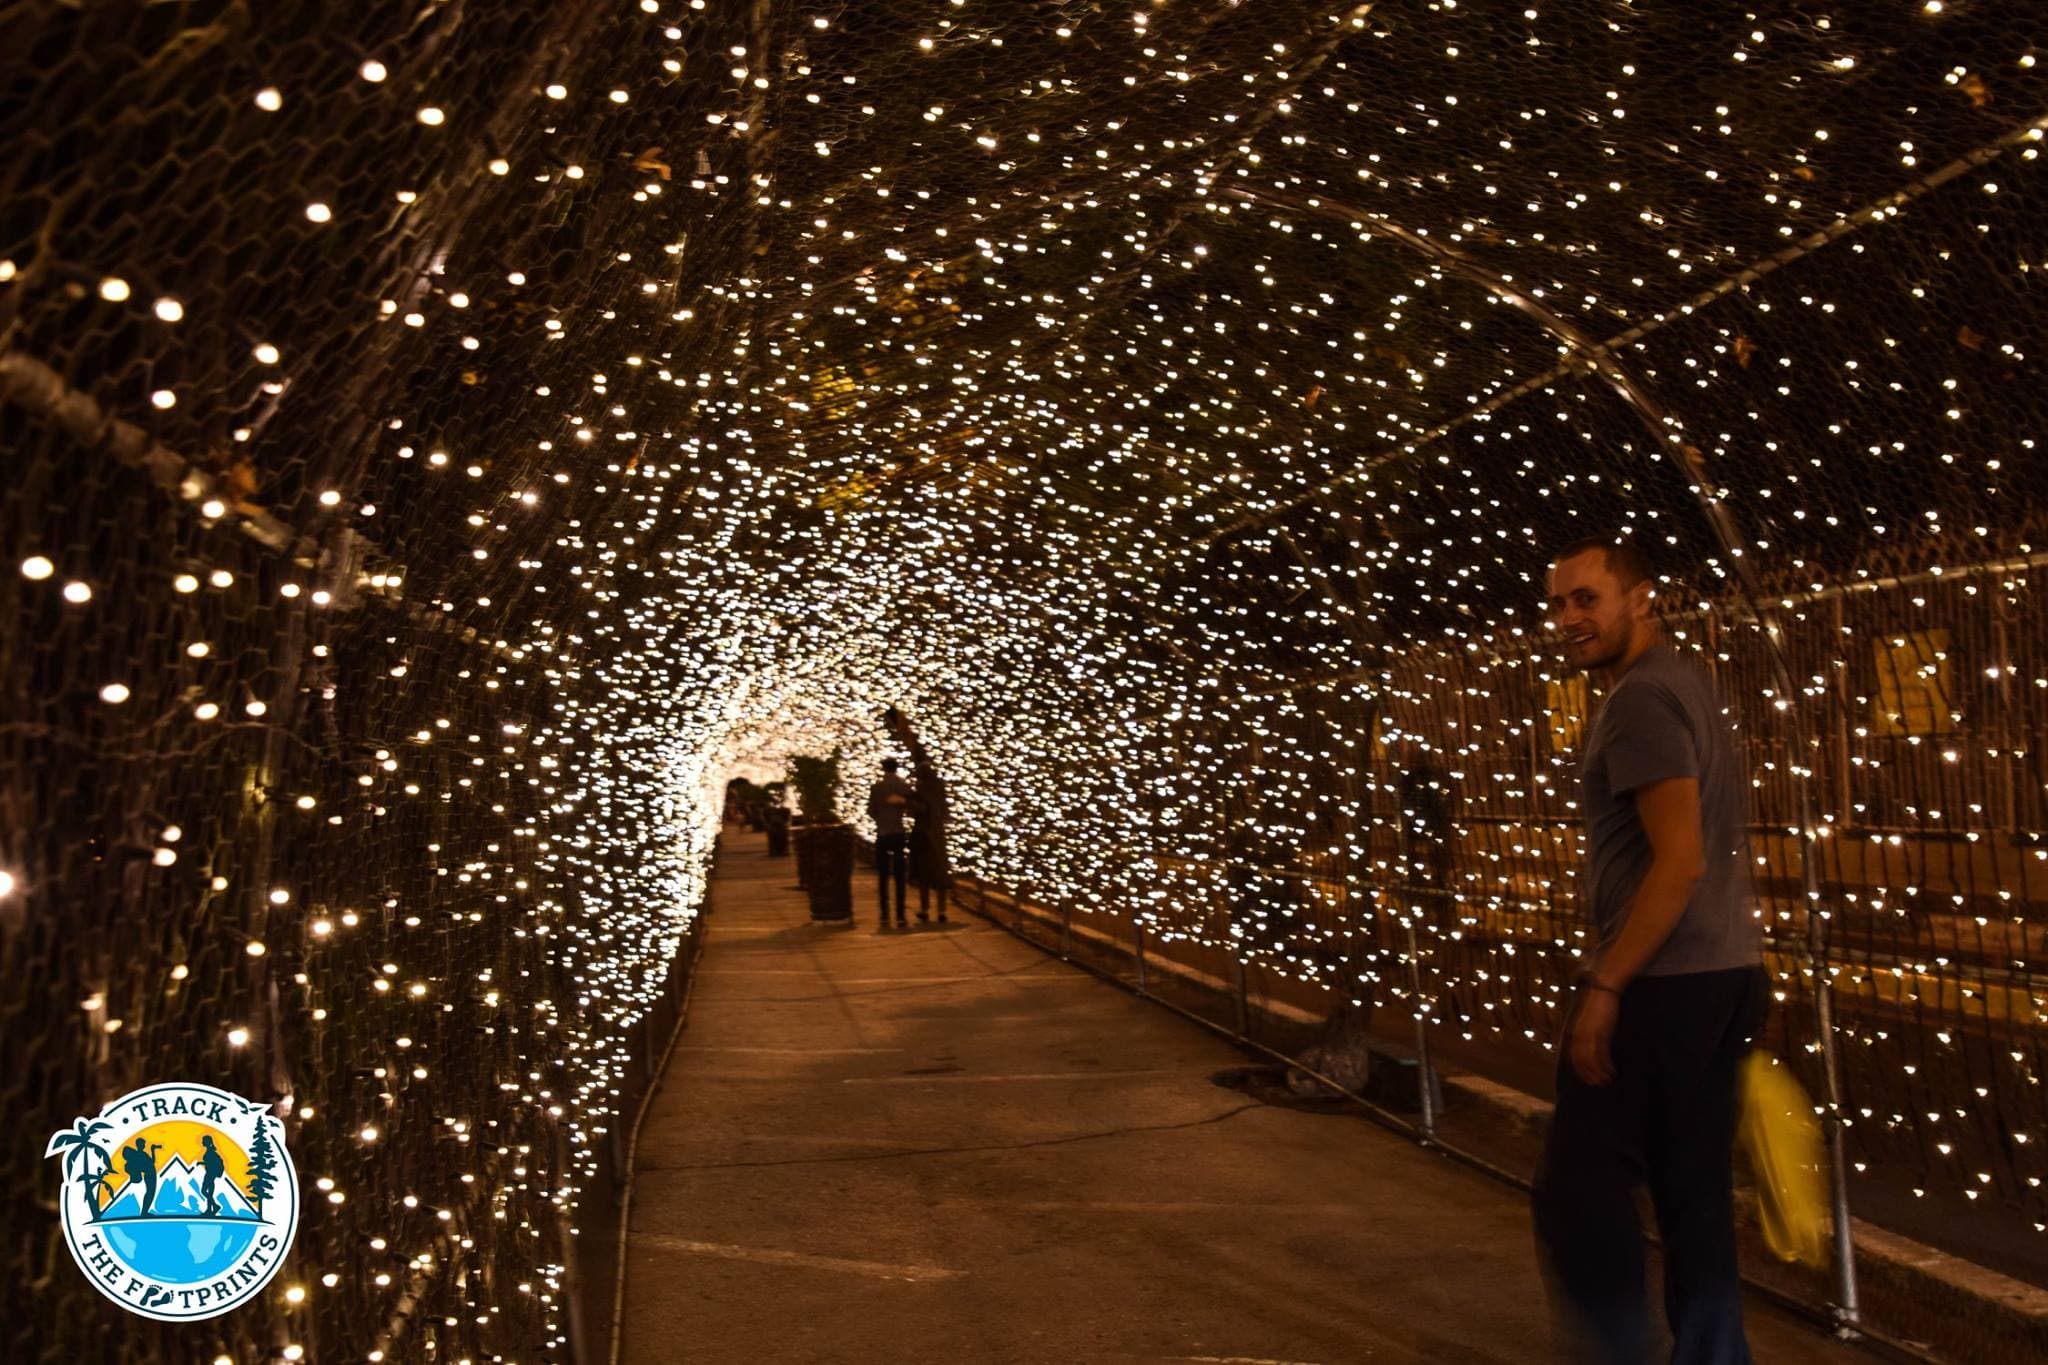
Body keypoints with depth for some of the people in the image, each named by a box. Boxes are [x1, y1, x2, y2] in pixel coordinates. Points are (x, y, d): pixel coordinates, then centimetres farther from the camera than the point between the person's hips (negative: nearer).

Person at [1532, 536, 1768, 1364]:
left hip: (1664, 982, -10)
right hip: (1724, 970, 10)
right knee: (1695, 1188, 14)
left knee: (1579, 1188, -3)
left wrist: (1604, 985, -19)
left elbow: (1679, 860, -22)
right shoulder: (1686, 682, 17)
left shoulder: (1641, 698, -14)